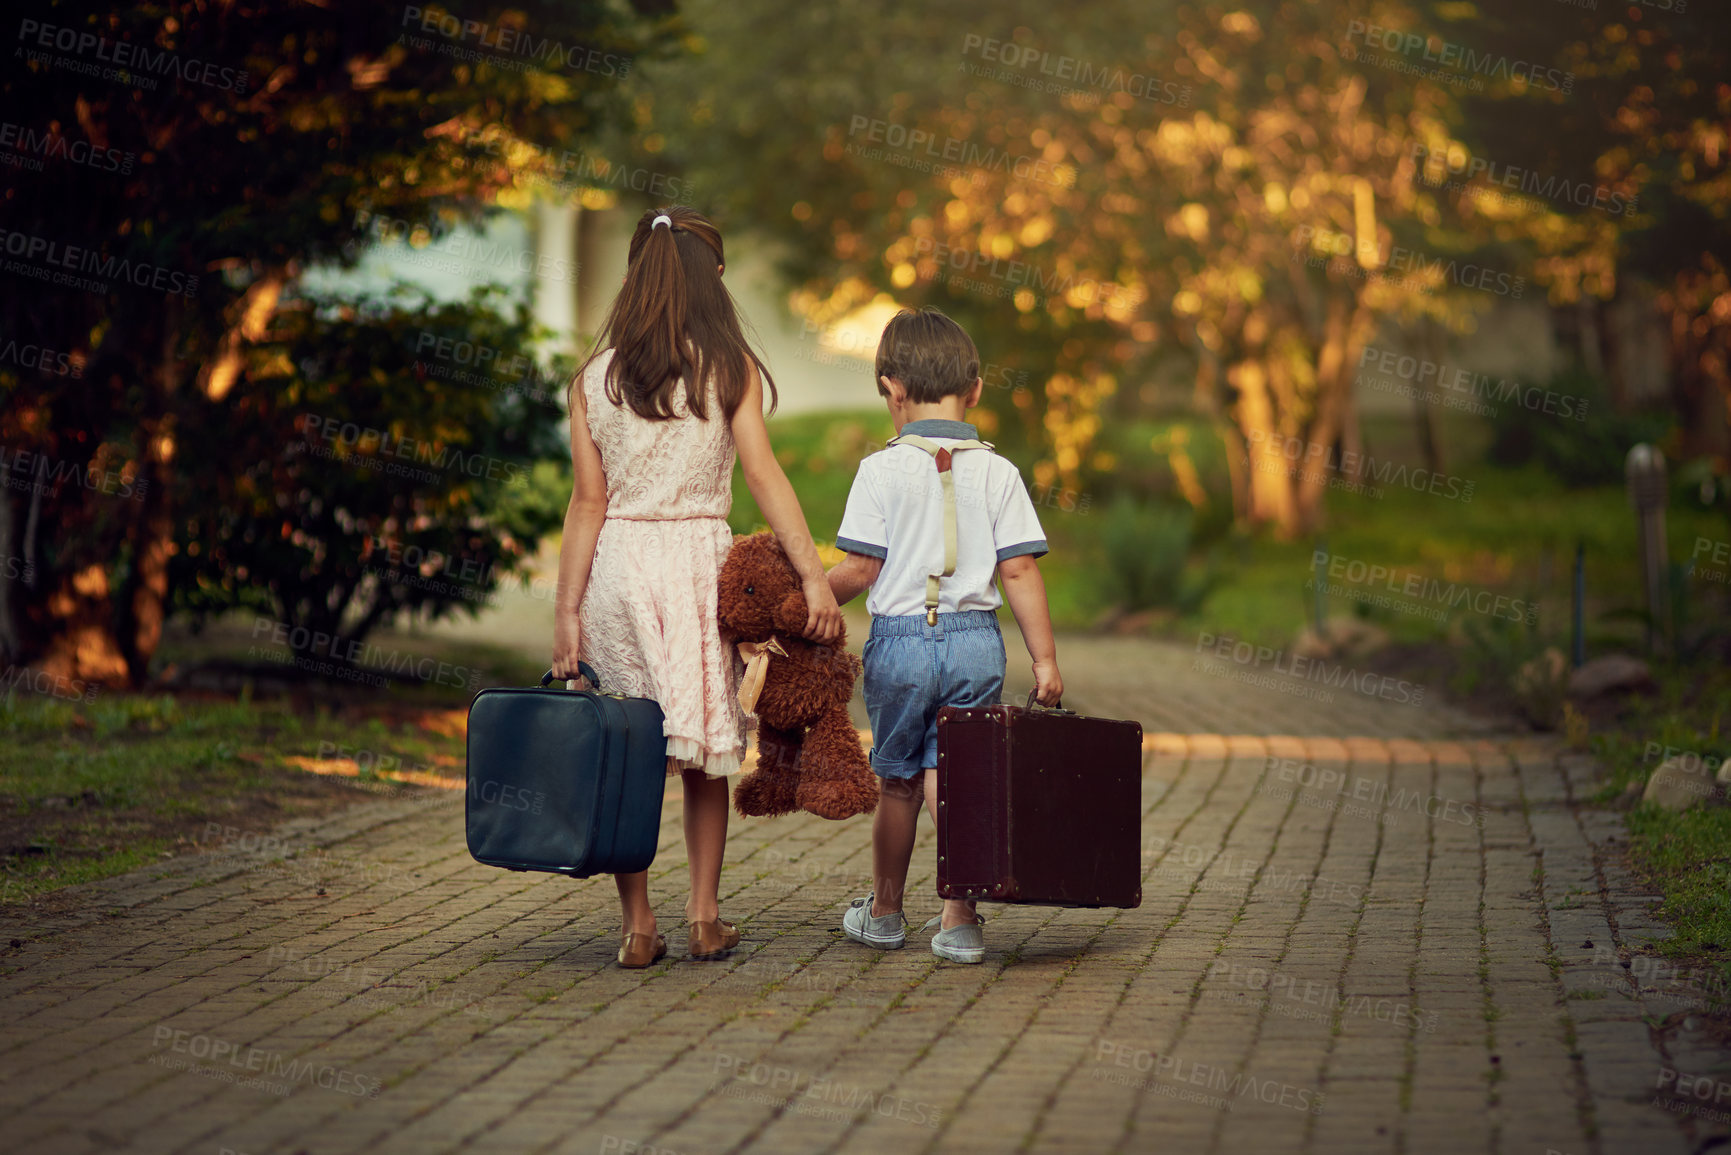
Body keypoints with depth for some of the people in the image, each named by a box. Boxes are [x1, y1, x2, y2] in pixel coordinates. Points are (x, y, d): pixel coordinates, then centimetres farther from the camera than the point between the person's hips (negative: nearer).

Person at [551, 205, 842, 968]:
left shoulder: (594, 378, 4)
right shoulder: (729, 368, -1)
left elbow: (588, 501, 1)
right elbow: (764, 475, -8)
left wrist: (566, 609, 3)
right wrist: (813, 576, -10)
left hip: (617, 562, 1)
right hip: (701, 558, -1)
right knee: (706, 747, 10)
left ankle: (637, 926, 6)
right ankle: (705, 915, 10)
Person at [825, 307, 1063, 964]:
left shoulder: (882, 471, -6)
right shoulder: (998, 473, 0)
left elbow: (860, 569, -7)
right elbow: (1019, 570, -1)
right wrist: (1045, 660, 3)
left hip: (900, 638, -1)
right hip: (977, 639, 1)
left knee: (899, 780, 13)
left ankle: (885, 912, 30)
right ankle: (959, 921, -1)